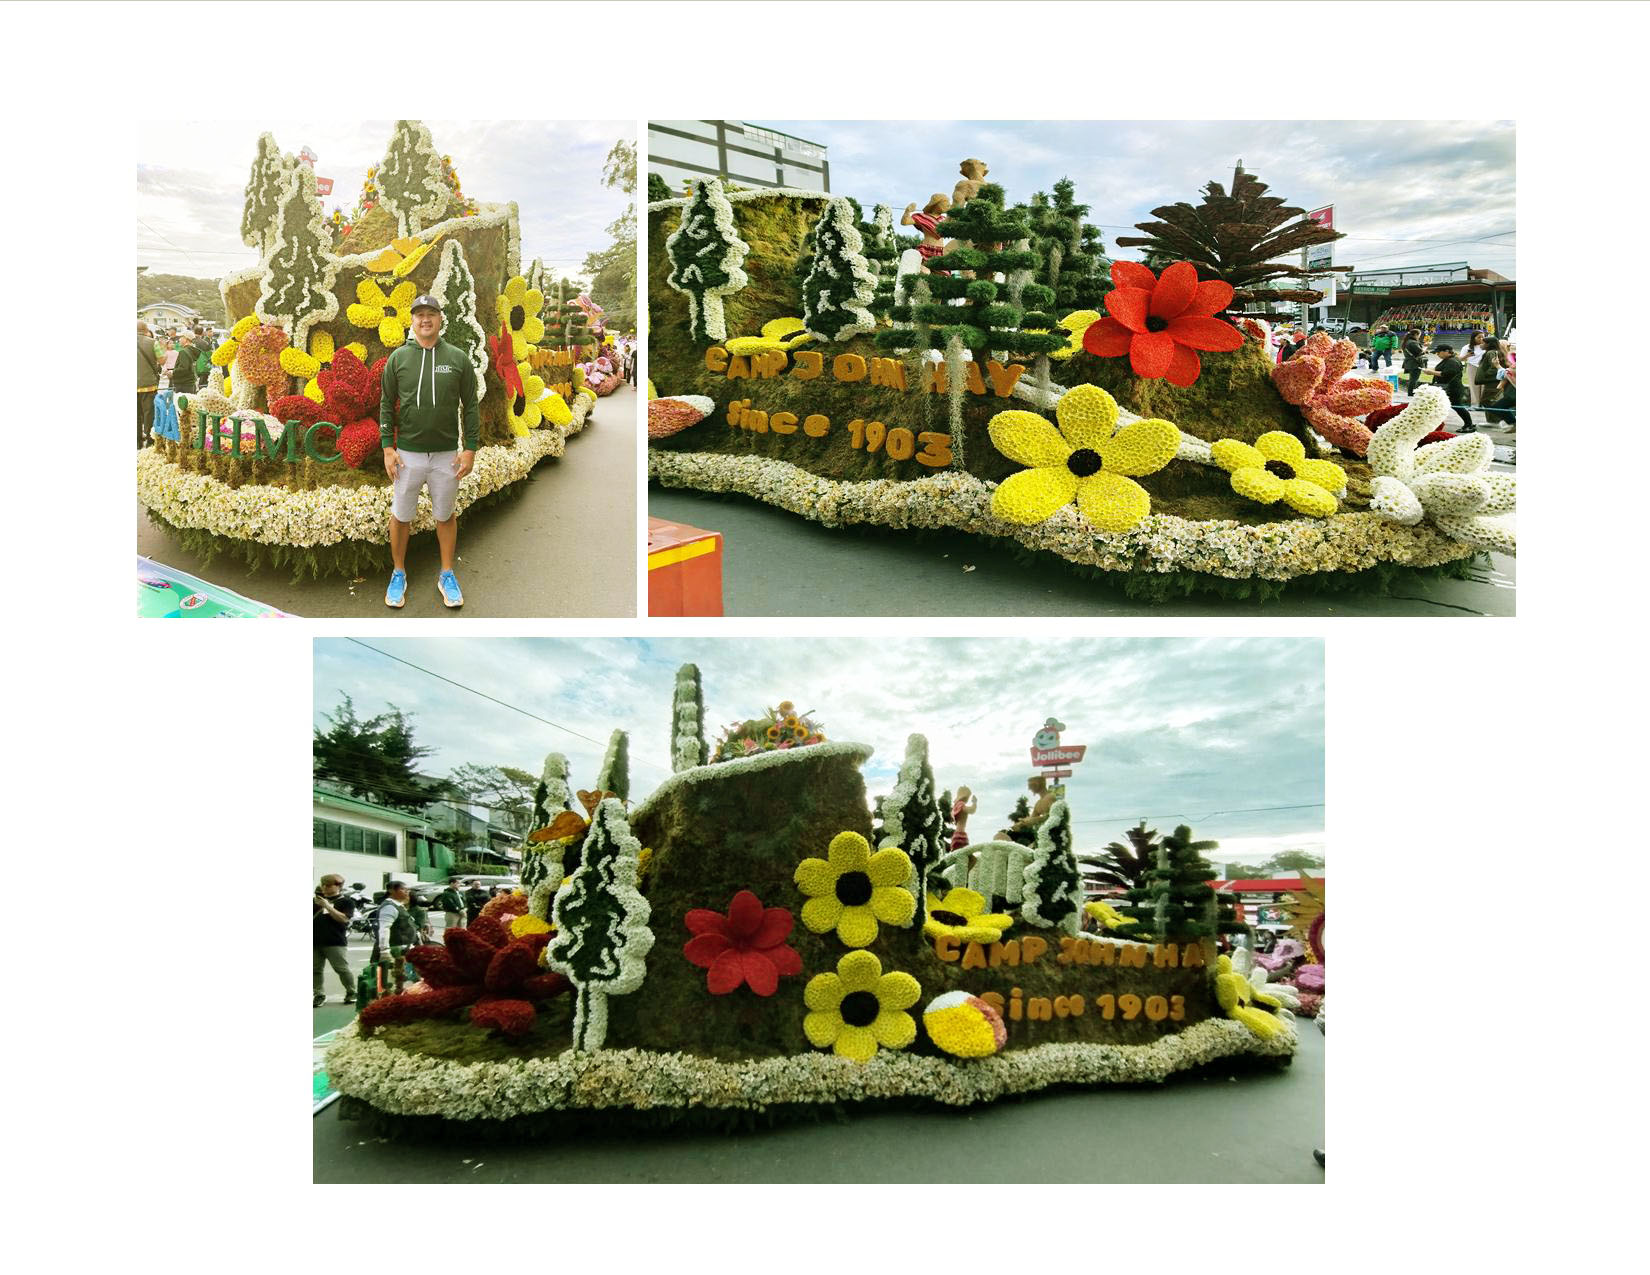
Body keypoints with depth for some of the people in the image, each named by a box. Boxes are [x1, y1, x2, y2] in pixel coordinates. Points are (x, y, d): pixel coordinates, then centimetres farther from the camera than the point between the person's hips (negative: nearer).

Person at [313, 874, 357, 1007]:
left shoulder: (346, 901, 0)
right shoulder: (317, 900, 15)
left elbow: (343, 918, -13)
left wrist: (327, 906, -17)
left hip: (335, 942, -5)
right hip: (315, 941, 5)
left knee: (342, 969, -2)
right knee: (316, 970, 5)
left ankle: (351, 992, 12)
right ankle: (319, 995, 13)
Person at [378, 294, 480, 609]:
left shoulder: (458, 358, -1)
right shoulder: (398, 358, 1)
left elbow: (470, 406, 2)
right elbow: (386, 405, 4)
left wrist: (469, 448, -3)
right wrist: (387, 447, -3)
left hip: (447, 454, 0)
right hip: (407, 453, 0)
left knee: (446, 515, 11)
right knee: (400, 516, 8)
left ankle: (447, 575, 24)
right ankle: (398, 574, 24)